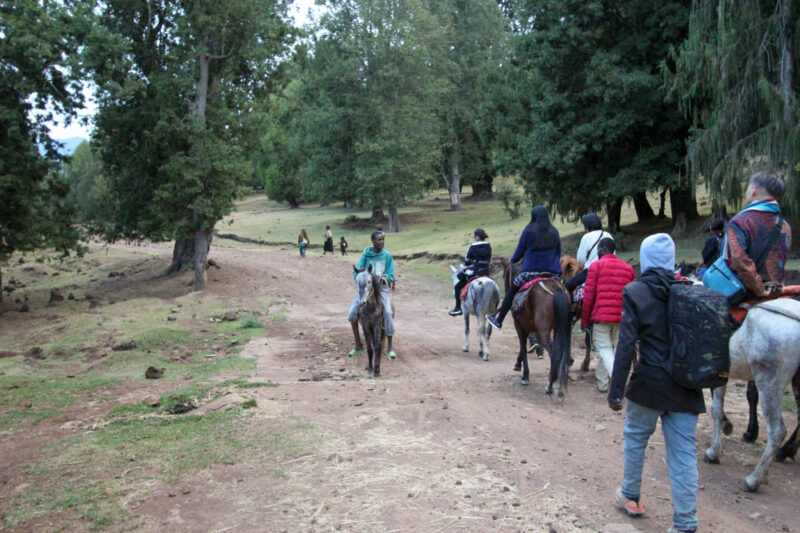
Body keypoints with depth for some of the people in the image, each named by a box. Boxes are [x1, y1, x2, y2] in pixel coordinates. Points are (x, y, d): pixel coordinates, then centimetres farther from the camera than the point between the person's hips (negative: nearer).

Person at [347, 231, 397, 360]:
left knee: (388, 312, -23)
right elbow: (356, 271, 3)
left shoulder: (387, 255, 0)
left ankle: (389, 347, -8)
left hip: (382, 287, -1)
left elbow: (391, 276, 0)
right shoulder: (366, 255, 2)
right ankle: (358, 345, 4)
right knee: (352, 312, -14)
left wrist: (383, 278, -18)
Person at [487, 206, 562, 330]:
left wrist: (512, 260, 23)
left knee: (512, 291, 11)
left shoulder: (528, 231, -3)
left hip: (531, 271, -3)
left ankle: (498, 321, 15)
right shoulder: (554, 233, 7)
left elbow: (519, 252, 4)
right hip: (552, 273, 3)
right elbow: (559, 254, 14)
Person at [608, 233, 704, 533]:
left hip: (650, 383, -3)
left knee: (635, 438, 20)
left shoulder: (635, 292, -9)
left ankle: (631, 497, 35)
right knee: (683, 453, 7)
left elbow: (626, 345, -13)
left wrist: (615, 391, -10)